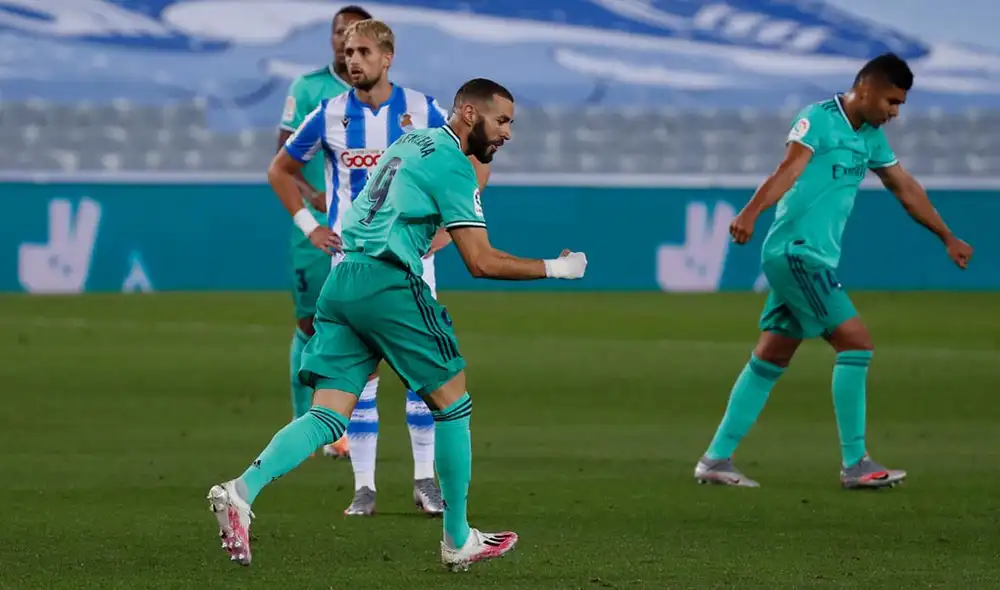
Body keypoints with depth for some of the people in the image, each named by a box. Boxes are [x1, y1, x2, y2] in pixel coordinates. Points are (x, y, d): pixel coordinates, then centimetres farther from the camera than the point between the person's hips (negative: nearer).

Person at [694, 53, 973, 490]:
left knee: (769, 360, 8)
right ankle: (854, 464, -10)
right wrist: (751, 213, -40)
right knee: (856, 342, -13)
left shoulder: (871, 137, 16)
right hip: (797, 251, -9)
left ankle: (716, 459, 11)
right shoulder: (819, 119, -10)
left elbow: (906, 190, 27)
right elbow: (788, 171, -25)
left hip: (812, 258, 9)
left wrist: (947, 238, 34)